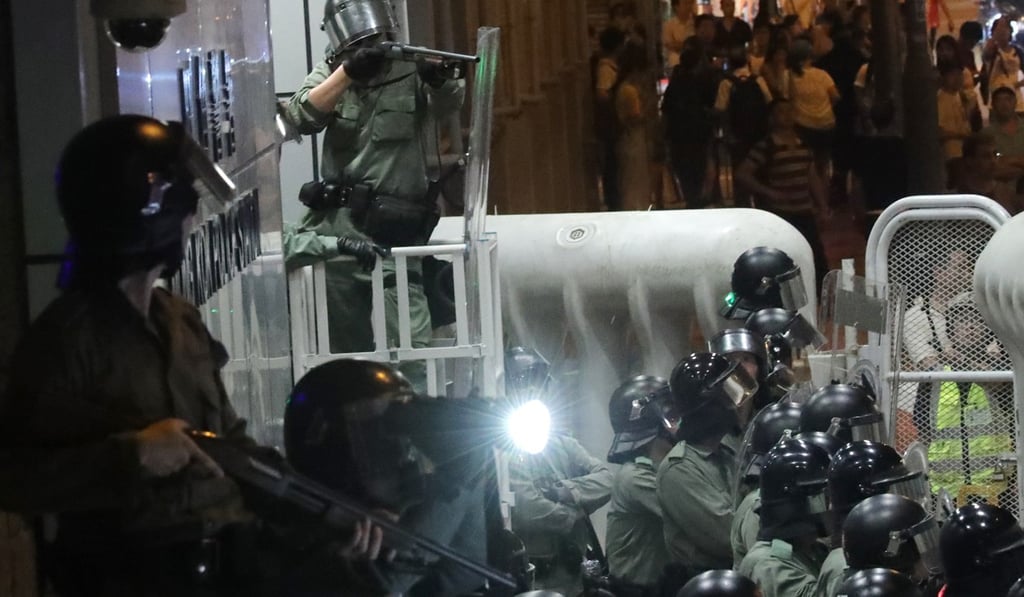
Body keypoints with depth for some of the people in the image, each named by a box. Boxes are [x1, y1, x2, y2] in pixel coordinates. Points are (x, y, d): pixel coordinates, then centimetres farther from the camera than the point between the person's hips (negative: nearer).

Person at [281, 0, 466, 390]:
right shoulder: (330, 73, 10)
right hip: (339, 230, 3)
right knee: (347, 348, 8)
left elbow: (450, 101, -14)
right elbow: (301, 118, -6)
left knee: (411, 353, -10)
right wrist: (348, 72, -19)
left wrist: (440, 76, -37)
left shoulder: (412, 71, 4)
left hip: (396, 234, -2)